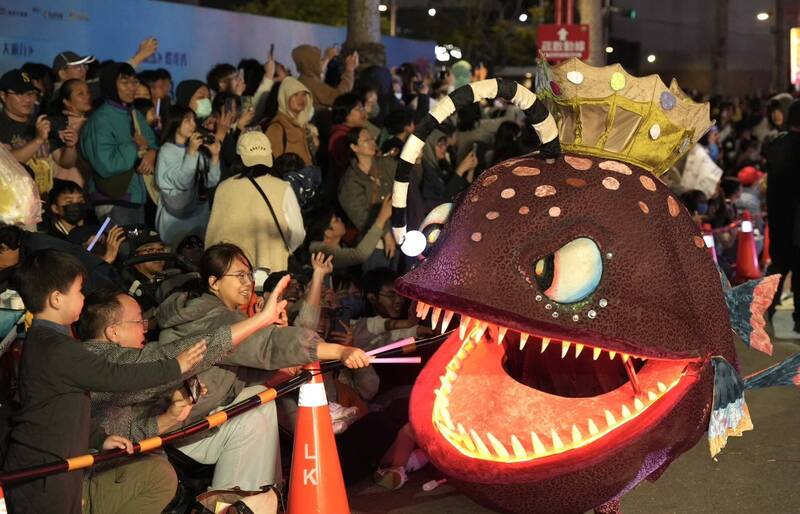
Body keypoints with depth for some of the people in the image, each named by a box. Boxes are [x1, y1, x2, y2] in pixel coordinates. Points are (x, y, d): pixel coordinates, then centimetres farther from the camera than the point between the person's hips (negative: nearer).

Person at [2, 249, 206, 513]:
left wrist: (99, 439, 17)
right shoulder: (58, 349, -20)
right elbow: (114, 377, -20)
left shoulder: (40, 340, 14)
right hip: (42, 474, -10)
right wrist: (174, 367, -10)